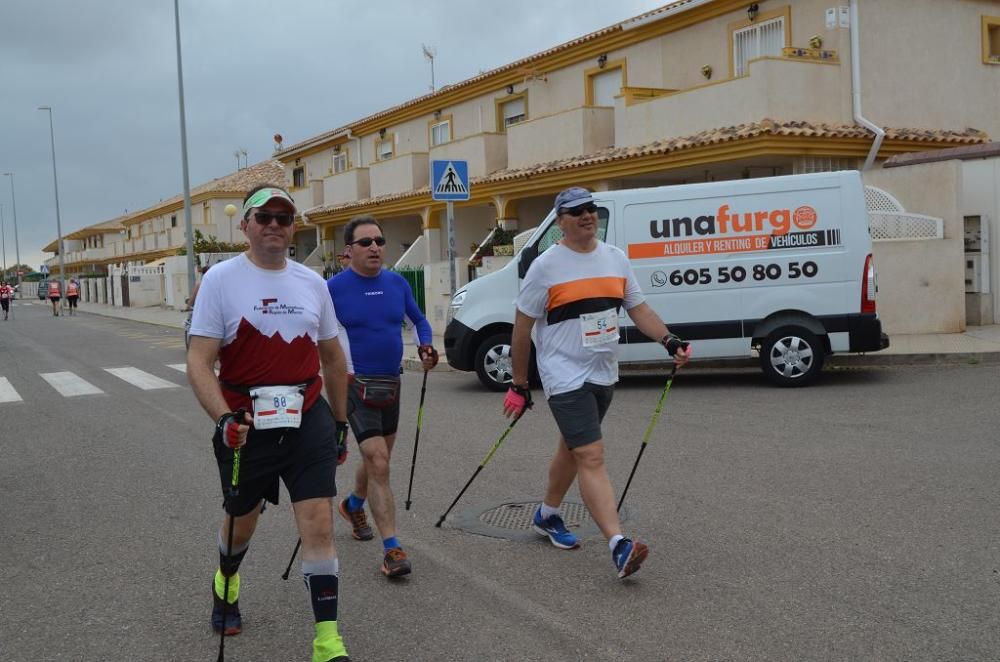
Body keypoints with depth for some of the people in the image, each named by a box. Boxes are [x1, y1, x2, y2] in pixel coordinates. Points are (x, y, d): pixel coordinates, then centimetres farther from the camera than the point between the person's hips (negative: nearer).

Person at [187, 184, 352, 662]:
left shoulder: (312, 283, 6)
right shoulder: (221, 280, -6)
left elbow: (332, 358, 15)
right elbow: (199, 361, -11)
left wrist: (340, 422, 17)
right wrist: (224, 419, -26)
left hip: (308, 420, 2)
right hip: (245, 424, -2)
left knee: (319, 524, -6)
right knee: (241, 522, 18)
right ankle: (226, 585, 51)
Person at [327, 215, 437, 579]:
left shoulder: (397, 283, 3)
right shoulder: (334, 288, -10)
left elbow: (419, 319, 16)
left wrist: (425, 345, -3)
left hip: (391, 383, 6)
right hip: (356, 385, -6)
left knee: (377, 459, 22)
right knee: (378, 462, -14)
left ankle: (353, 505, 51)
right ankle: (392, 549, -9)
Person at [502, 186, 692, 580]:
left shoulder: (615, 258, 7)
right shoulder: (546, 266, -9)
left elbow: (637, 308, 11)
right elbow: (522, 328, -6)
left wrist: (669, 341, -6)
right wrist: (519, 385, -4)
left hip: (603, 374, 7)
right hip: (565, 377, -6)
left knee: (572, 448, 20)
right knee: (592, 457, -14)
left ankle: (547, 515, 40)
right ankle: (619, 546, -19)